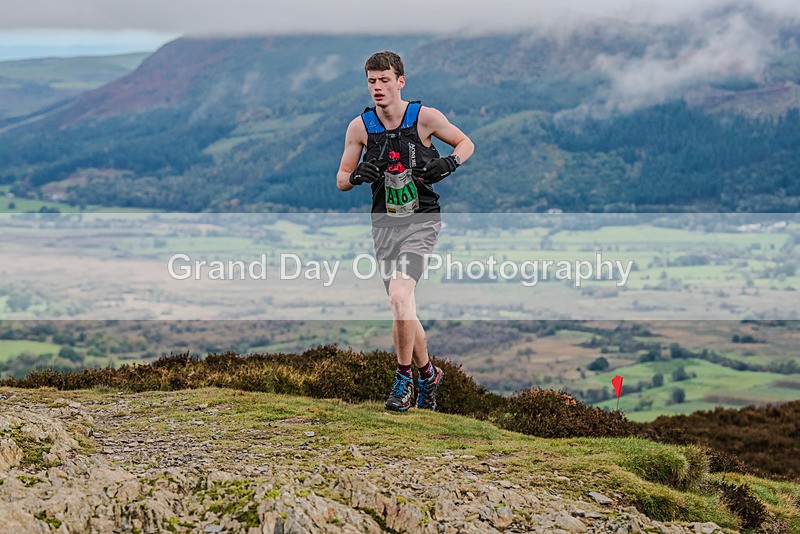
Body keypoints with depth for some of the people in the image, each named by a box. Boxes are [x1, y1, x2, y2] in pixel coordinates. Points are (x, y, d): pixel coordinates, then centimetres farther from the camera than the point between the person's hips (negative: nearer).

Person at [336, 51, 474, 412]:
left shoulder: (425, 117, -7)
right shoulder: (360, 127, -1)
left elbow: (466, 143, 8)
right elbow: (341, 180, 7)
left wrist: (449, 164, -12)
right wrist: (357, 176, -15)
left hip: (421, 221, -4)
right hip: (385, 224, 4)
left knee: (400, 296, -23)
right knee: (402, 311, 10)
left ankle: (404, 379, -7)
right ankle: (428, 373, 33)